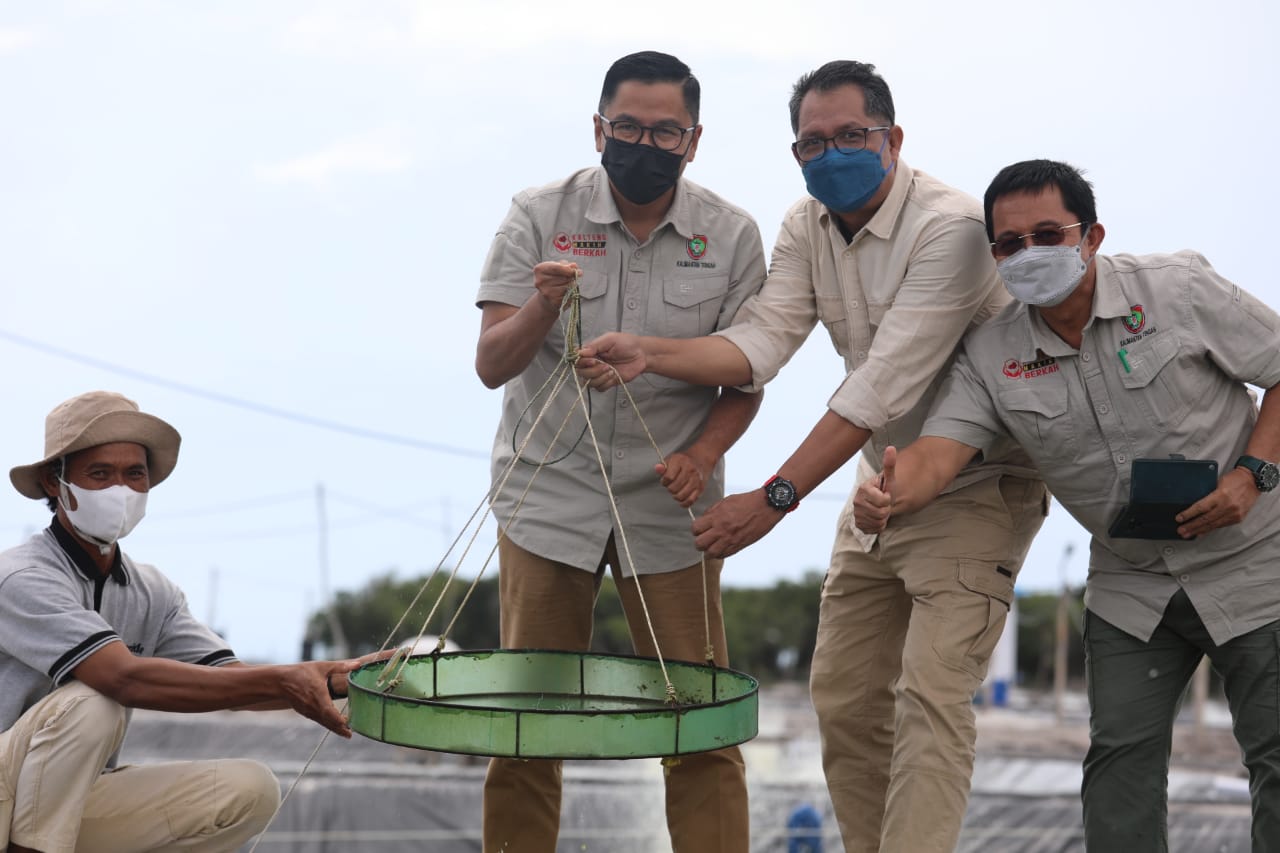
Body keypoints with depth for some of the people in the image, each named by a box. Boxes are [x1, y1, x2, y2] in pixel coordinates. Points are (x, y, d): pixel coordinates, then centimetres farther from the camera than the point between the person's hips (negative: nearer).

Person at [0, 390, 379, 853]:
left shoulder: (152, 593, 6)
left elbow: (230, 680, -5)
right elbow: (126, 678, -33)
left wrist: (330, 677, -24)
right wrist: (282, 683, -36)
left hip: (72, 800, 7)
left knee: (249, 790, -9)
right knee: (89, 704, -33)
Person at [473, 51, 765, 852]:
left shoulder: (731, 235, 1)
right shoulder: (539, 217, -2)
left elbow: (745, 380, 4)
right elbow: (493, 365, -6)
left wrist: (703, 456, -15)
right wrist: (542, 307, -27)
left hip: (668, 507, 0)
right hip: (549, 494, 0)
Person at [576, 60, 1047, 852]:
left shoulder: (950, 226, -23)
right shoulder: (807, 228, 2)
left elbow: (884, 385, -28)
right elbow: (762, 340, -10)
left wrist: (776, 497, -29)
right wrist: (649, 354, -28)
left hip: (977, 483, -8)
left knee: (931, 692, -18)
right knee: (843, 695, 9)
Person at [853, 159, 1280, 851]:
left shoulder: (1180, 289, -13)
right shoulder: (990, 354, -5)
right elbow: (941, 447, -18)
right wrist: (890, 499, -41)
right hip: (1130, 582, 3)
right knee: (1120, 752, 0)